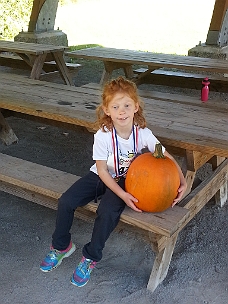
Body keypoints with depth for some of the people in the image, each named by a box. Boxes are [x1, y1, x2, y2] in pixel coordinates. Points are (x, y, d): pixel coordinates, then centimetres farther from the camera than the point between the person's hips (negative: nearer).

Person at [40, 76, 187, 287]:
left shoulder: (143, 134, -20)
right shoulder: (103, 135, -23)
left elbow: (167, 158, -10)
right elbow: (102, 170, -17)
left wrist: (182, 182, -23)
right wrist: (122, 195, -25)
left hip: (125, 181, -1)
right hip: (101, 176, 1)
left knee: (108, 211, -28)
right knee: (65, 202, -15)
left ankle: (90, 257, -2)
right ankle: (61, 246, 13)